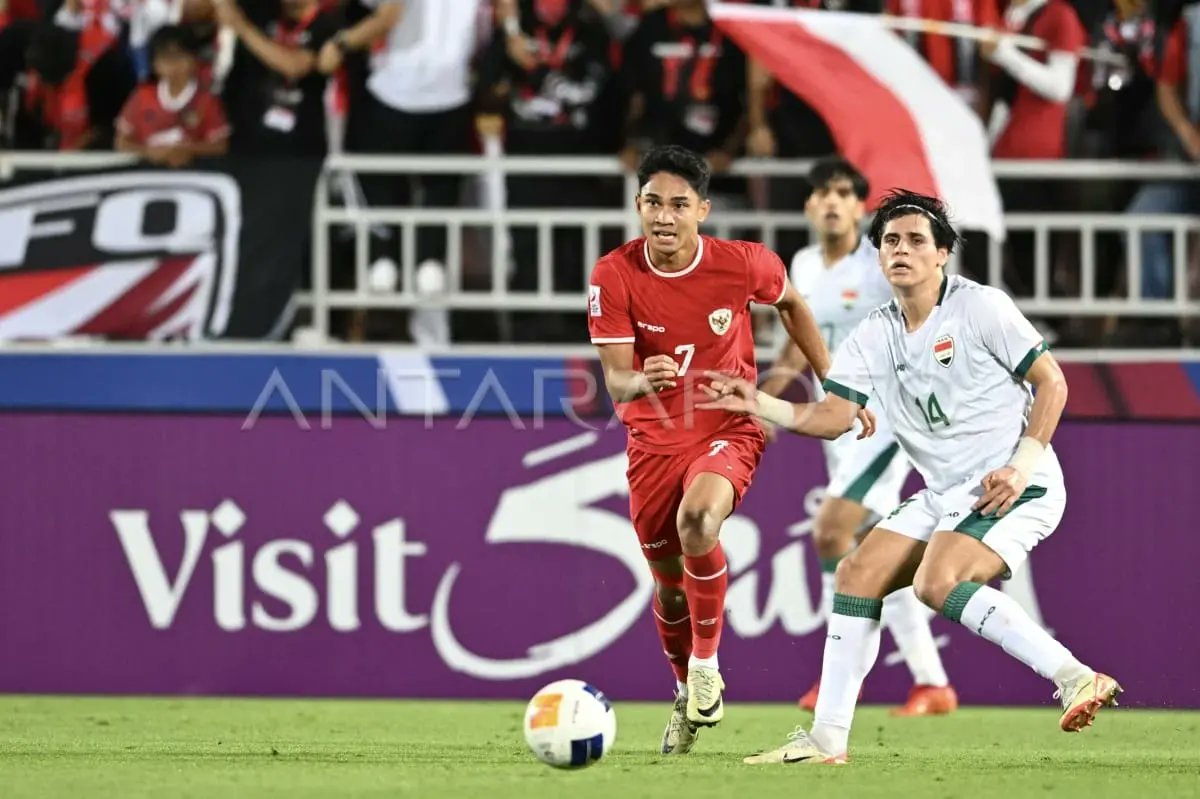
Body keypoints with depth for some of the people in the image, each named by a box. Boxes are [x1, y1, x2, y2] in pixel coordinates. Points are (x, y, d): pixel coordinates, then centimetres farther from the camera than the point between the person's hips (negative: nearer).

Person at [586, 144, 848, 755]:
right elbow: (615, 380, -18)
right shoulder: (613, 276, -14)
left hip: (729, 431, -2)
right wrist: (641, 380, -42)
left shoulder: (743, 264, -14)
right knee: (669, 584, 10)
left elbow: (790, 303, 9)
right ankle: (687, 698, 37)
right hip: (653, 439, 2)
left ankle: (706, 666, -14)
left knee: (697, 518, -33)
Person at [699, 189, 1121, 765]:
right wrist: (760, 405, -6)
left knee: (937, 583, -28)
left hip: (1014, 486, -8)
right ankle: (828, 739, 4)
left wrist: (1023, 464, -17)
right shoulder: (872, 338, 9)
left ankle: (1076, 679, -30)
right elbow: (831, 416, 8)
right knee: (858, 575, 0)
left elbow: (1051, 381, -7)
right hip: (946, 496, 8)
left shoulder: (981, 308, -9)